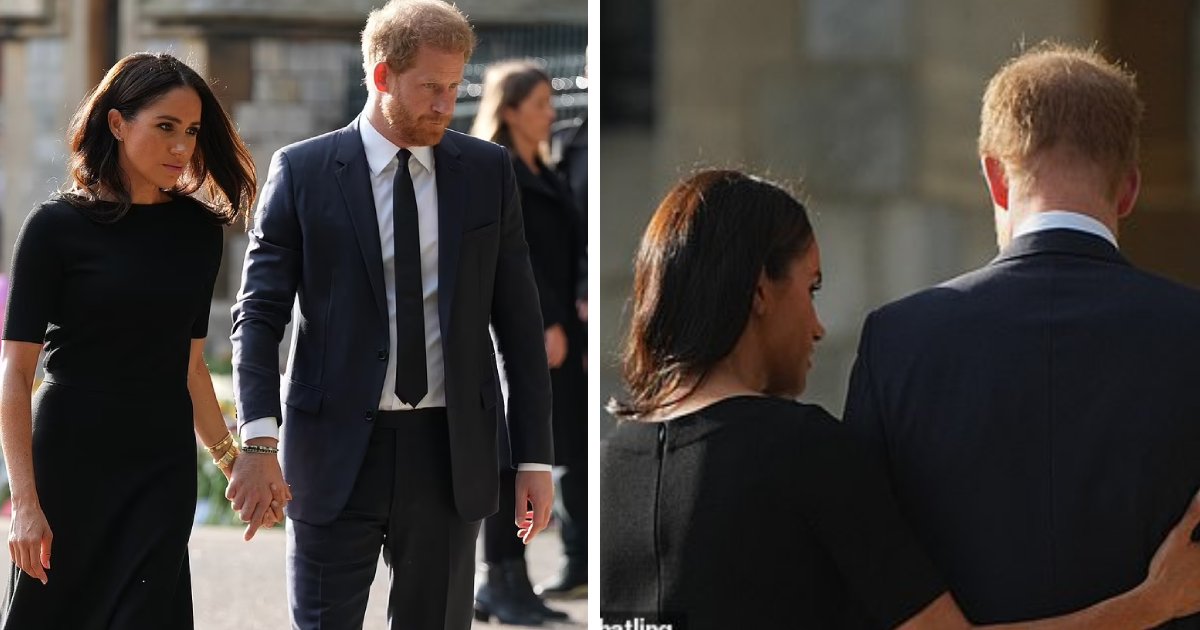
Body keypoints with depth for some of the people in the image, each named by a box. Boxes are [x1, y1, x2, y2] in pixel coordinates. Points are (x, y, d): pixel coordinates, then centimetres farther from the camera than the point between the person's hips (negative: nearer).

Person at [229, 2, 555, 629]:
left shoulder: (487, 171, 6)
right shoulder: (302, 172, -1)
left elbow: (518, 319, 8)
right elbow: (260, 313, -4)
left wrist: (535, 456, 4)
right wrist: (260, 436, -18)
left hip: (448, 454, 2)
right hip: (337, 452, -2)